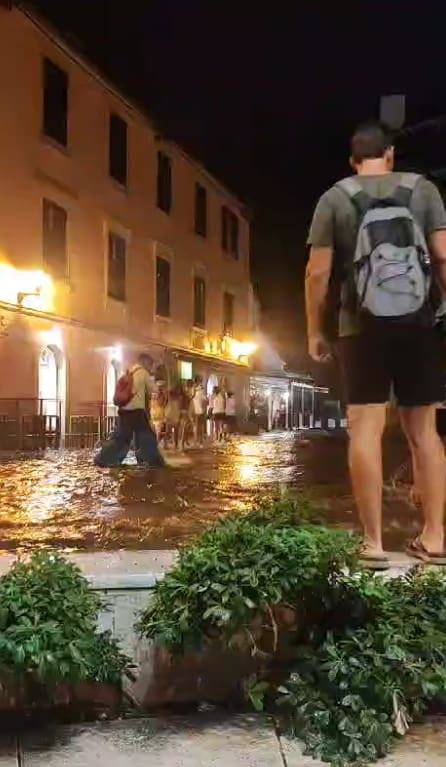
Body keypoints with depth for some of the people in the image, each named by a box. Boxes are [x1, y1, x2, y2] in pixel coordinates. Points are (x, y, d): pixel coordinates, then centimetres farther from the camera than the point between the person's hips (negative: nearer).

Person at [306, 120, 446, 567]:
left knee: (366, 430, -2)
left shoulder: (335, 198, 3)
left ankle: (373, 542, -2)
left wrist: (315, 330, 5)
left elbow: (318, 273, -3)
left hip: (362, 328, -2)